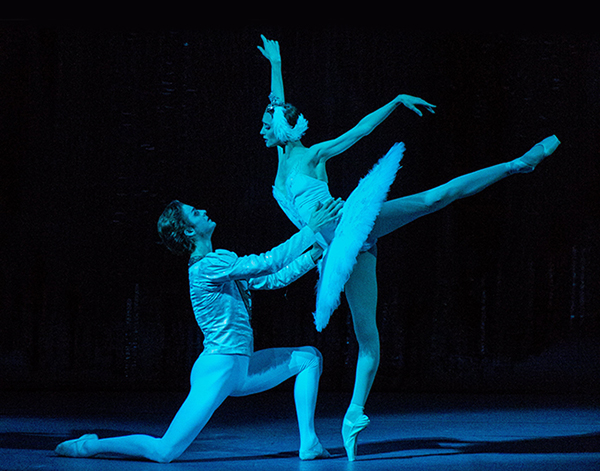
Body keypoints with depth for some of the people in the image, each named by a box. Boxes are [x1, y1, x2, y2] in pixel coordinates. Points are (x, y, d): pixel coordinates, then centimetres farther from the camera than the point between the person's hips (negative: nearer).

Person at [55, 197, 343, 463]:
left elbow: (272, 280, 15)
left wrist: (314, 255, 9)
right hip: (217, 370, -10)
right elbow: (268, 262, -21)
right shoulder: (206, 268, -16)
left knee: (309, 357, 15)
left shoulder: (223, 261, 13)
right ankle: (89, 446, 5)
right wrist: (311, 230, -16)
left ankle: (308, 444, 10)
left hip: (238, 370, 10)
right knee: (164, 452, -16)